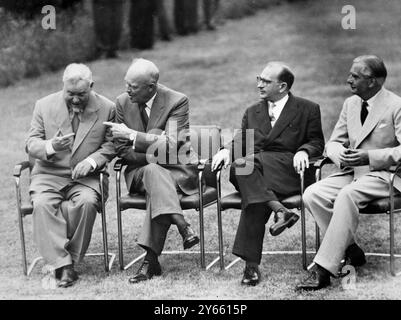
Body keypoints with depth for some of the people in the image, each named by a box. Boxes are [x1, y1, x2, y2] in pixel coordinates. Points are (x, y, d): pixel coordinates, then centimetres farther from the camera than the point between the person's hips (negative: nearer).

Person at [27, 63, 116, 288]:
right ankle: (62, 265, -31)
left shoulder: (106, 108, 2)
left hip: (85, 177, -1)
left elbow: (110, 145, 4)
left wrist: (91, 161, -15)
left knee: (86, 203, -33)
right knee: (42, 204, -31)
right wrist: (50, 147, -20)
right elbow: (31, 144, 3)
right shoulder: (45, 106, 4)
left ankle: (69, 260, -20)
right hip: (49, 175, 1)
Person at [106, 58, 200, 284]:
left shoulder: (177, 101, -11)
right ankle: (183, 227, -43)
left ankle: (151, 259, -37)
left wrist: (132, 135, -24)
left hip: (177, 170, -2)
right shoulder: (123, 102, 2)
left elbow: (171, 146, -20)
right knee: (154, 172, -35)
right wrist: (153, 157, -13)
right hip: (140, 171, 2)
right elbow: (122, 149, 4)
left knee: (157, 189, -35)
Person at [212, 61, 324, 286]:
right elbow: (242, 140, 17)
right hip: (256, 171, 4)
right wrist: (227, 150, -6)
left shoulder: (307, 110, 14)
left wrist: (303, 151, -12)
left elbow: (317, 143, 10)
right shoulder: (252, 112, 26)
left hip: (288, 172, -4)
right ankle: (279, 209, -43)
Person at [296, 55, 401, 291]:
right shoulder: (350, 104, 12)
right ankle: (351, 251, -8)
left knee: (347, 196, -36)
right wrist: (341, 154, -8)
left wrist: (370, 156, -23)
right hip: (351, 172, 7)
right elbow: (333, 142, 17)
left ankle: (323, 269, -34)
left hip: (382, 174, -7)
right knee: (312, 194, -19)